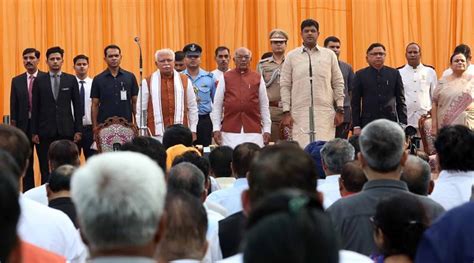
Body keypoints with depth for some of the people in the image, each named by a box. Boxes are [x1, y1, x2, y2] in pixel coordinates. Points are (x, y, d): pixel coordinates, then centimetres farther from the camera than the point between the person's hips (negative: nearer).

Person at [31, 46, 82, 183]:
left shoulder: (71, 80, 6)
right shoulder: (39, 81, 5)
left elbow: (77, 106, 6)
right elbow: (35, 108, 5)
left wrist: (78, 130, 1)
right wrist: (34, 132, 0)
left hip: (66, 130, 0)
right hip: (46, 131, 0)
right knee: (45, 169, 1)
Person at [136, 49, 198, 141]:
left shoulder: (185, 80, 10)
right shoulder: (147, 82, 5)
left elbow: (192, 107, 13)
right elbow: (141, 110, 6)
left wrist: (193, 131, 9)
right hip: (157, 134, -1)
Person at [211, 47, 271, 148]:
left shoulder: (258, 78, 8)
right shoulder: (226, 78, 7)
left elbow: (264, 106, 11)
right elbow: (217, 105, 7)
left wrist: (267, 129, 7)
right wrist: (216, 129, 2)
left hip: (253, 132, 1)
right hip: (230, 132, 0)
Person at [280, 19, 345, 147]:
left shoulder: (329, 55, 10)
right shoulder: (291, 56, 8)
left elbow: (338, 83, 10)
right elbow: (285, 85, 7)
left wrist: (340, 110, 4)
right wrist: (286, 112, 0)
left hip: (325, 112, 0)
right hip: (299, 113, 0)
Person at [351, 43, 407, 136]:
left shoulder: (394, 73, 9)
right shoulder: (360, 75, 6)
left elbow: (401, 101, 10)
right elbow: (355, 103, 5)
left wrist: (402, 124, 3)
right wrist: (356, 126, -1)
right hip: (368, 124, -1)